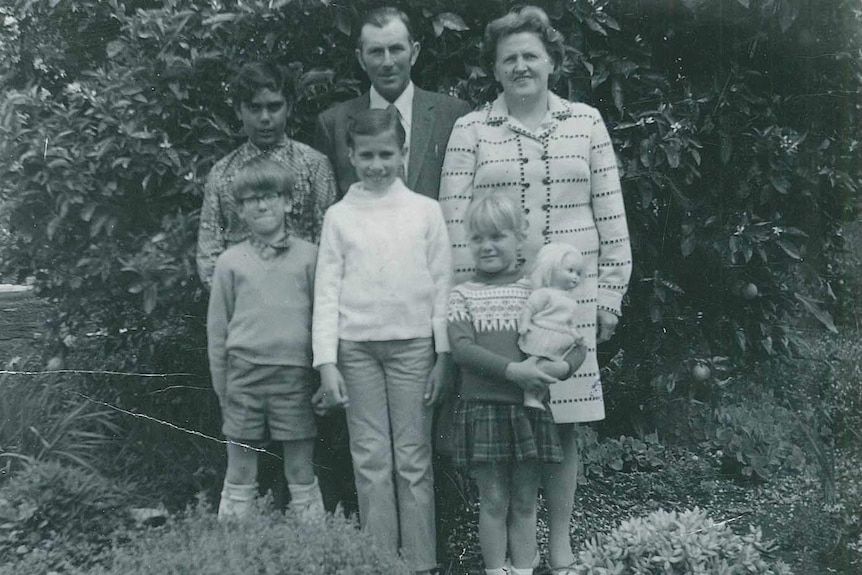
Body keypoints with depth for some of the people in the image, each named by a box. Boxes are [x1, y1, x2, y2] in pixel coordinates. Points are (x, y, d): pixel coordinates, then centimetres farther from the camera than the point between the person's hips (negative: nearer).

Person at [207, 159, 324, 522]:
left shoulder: (308, 255, 4)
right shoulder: (230, 261, 6)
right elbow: (217, 329, 9)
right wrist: (222, 389, 7)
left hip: (295, 373, -1)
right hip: (244, 374, 1)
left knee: (302, 476, 7)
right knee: (239, 481, 8)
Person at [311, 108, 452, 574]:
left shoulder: (425, 211, 3)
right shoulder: (339, 216, 4)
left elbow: (441, 286, 4)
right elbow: (326, 292, 3)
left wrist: (442, 355, 0)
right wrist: (326, 362, -3)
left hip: (413, 344, -1)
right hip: (356, 348, 1)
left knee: (413, 460, 4)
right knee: (370, 460, 5)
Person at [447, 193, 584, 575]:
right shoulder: (463, 294, 3)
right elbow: (460, 348, -10)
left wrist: (561, 367, -18)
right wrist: (512, 369, -21)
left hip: (530, 407, 1)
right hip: (482, 409, -1)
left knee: (524, 503, 9)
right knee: (493, 502, 5)